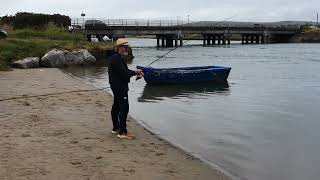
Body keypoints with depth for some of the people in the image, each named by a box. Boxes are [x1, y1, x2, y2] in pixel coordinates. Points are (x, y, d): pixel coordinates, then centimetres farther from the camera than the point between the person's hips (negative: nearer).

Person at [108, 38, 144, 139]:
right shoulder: (116, 59, -17)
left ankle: (116, 128, 28)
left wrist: (135, 73, 5)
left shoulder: (119, 58, 17)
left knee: (116, 107, 17)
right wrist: (135, 72, -10)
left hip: (118, 86, 12)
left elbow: (125, 71, 19)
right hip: (119, 86, -12)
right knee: (124, 107, -13)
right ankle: (122, 132, -12)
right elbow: (124, 73, -23)